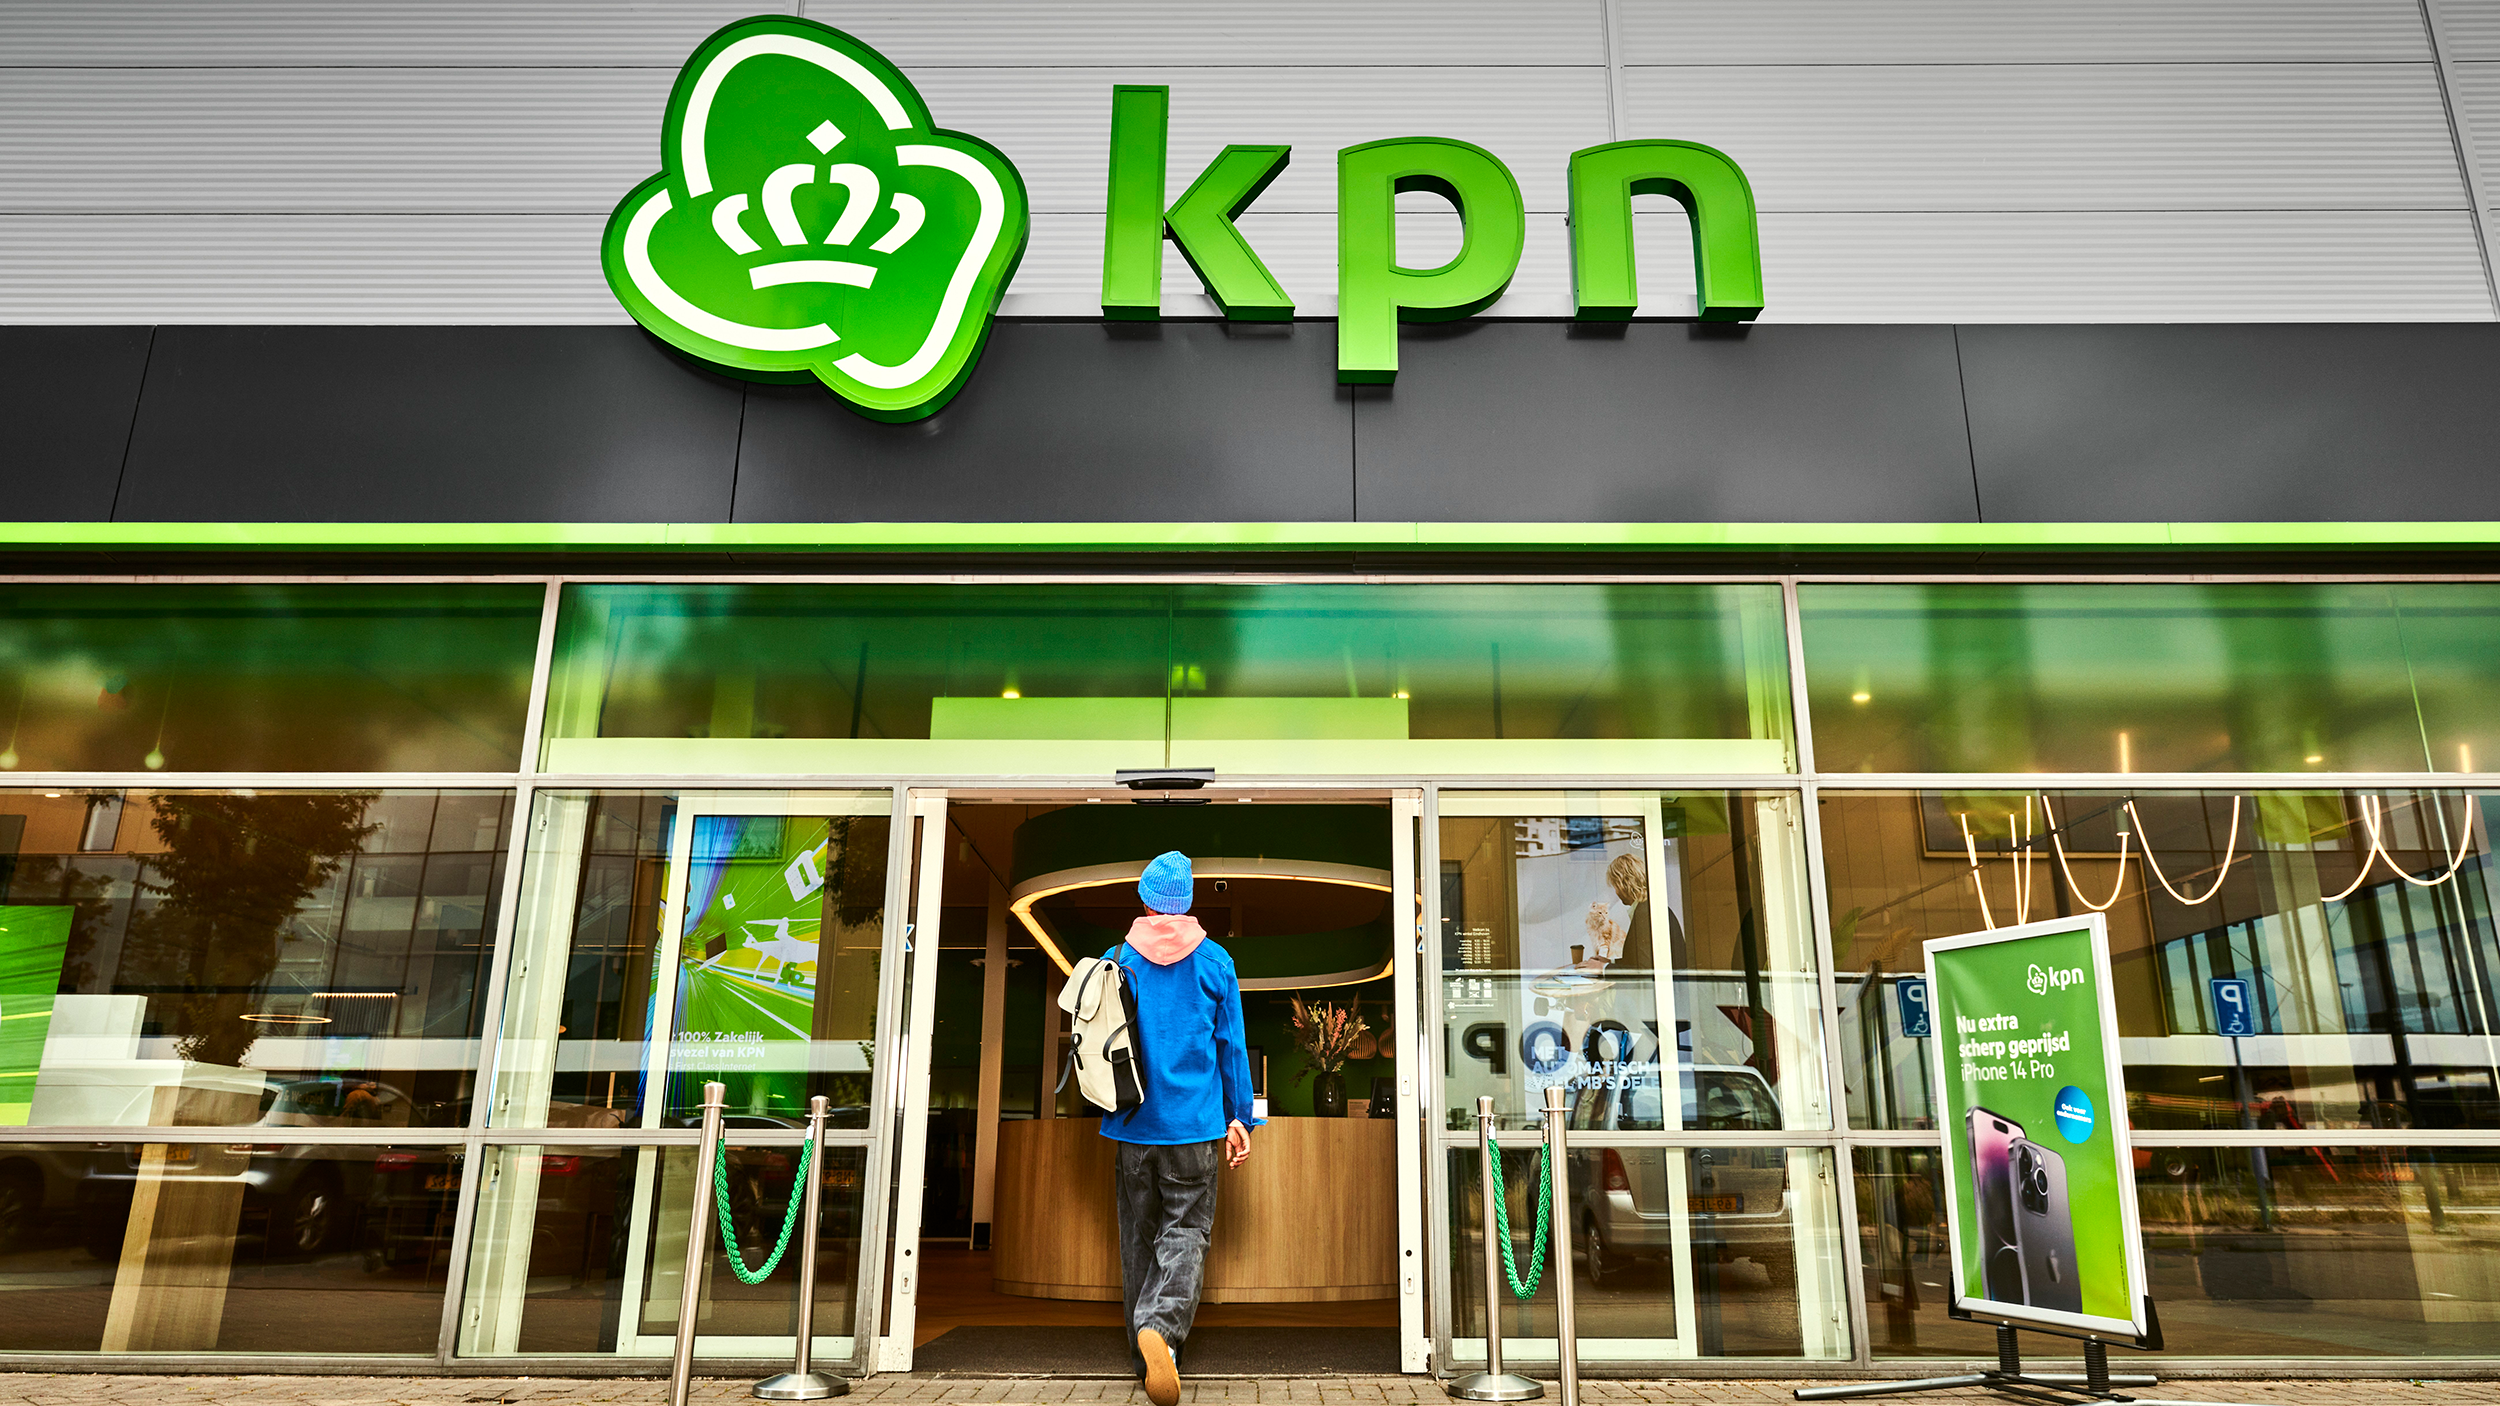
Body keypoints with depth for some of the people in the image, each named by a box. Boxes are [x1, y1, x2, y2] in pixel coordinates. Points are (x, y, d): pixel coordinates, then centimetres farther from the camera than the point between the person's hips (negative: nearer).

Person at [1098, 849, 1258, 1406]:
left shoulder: (1117, 959, 1)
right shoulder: (1215, 961, 0)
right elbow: (1231, 1046, 3)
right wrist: (1239, 1119, 10)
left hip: (1132, 1124, 1)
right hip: (1194, 1122, -1)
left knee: (1138, 1237, 13)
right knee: (1186, 1230, 0)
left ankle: (1144, 1351, 19)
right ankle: (1161, 1326, -24)